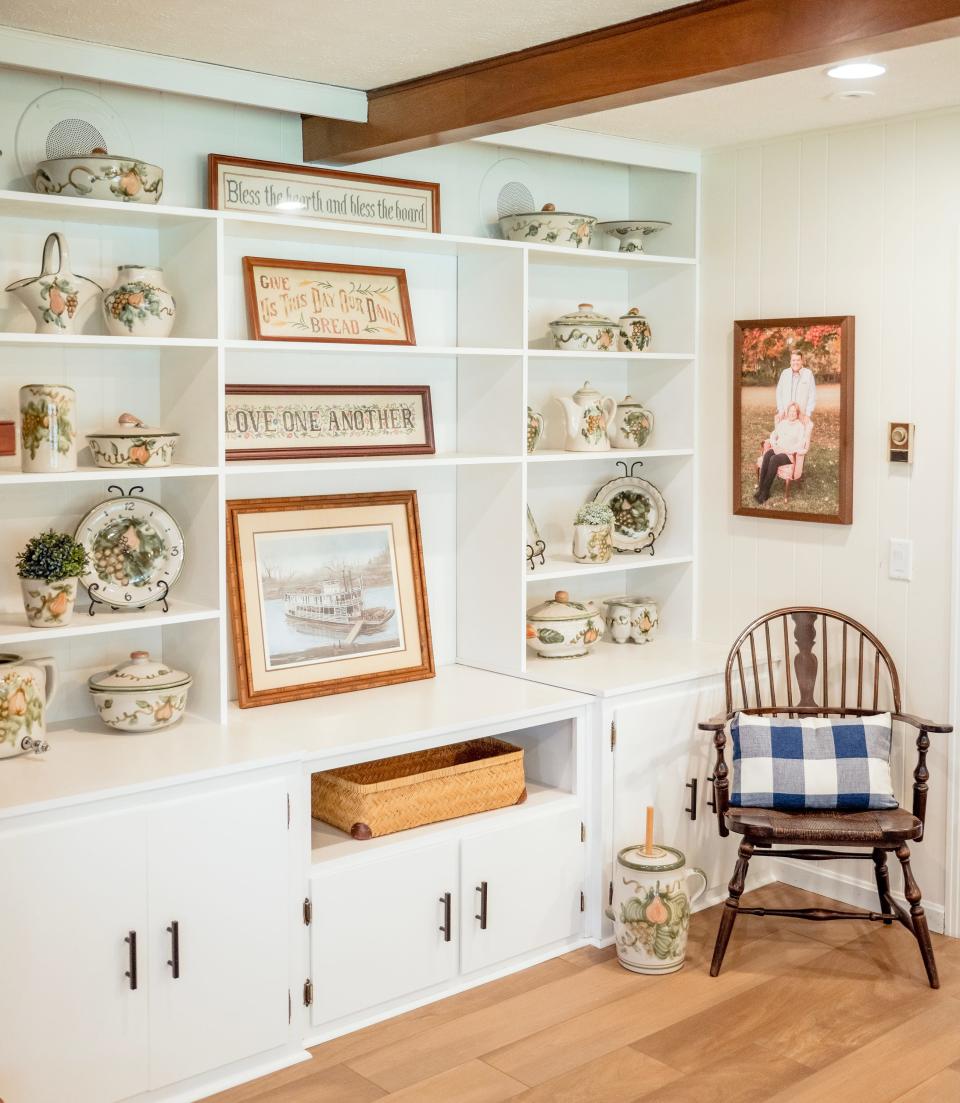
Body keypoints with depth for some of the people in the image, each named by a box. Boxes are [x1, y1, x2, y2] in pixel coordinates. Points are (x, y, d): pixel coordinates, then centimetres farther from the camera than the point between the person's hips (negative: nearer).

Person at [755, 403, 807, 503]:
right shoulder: (782, 423, 18)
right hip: (778, 450, 4)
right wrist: (774, 446, -5)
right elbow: (773, 435, 15)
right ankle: (760, 489, -35)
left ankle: (764, 492, -30)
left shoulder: (800, 426, 1)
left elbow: (800, 445, -9)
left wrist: (785, 450, -18)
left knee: (774, 459, -35)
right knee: (767, 454, -31)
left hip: (790, 454, -4)